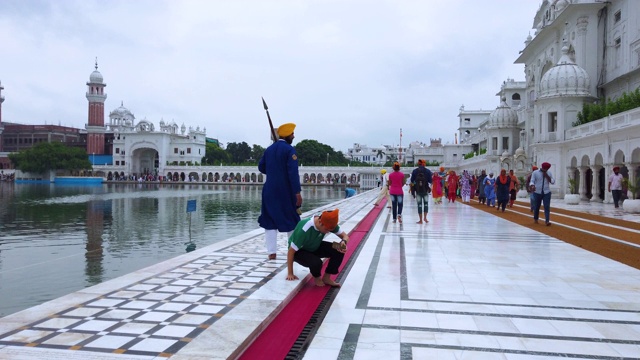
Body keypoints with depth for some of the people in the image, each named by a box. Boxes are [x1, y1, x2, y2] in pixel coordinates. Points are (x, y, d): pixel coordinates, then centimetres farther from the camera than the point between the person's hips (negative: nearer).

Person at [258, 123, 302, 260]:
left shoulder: (269, 149, 8)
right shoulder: (289, 150, -11)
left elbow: (261, 167, 13)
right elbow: (293, 173, -18)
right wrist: (297, 193, -18)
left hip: (270, 190, 4)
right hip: (285, 191, -4)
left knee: (270, 220, 7)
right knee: (292, 220, 11)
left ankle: (271, 252, 3)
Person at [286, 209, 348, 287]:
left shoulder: (328, 224, -20)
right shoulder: (304, 230, -37)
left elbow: (345, 236, -8)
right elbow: (291, 251, -29)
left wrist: (343, 242, -33)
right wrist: (290, 273, -23)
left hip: (315, 247, 6)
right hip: (299, 251, -5)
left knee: (339, 251, -17)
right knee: (316, 262, -35)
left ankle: (326, 278, 1)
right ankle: (317, 277, 1)